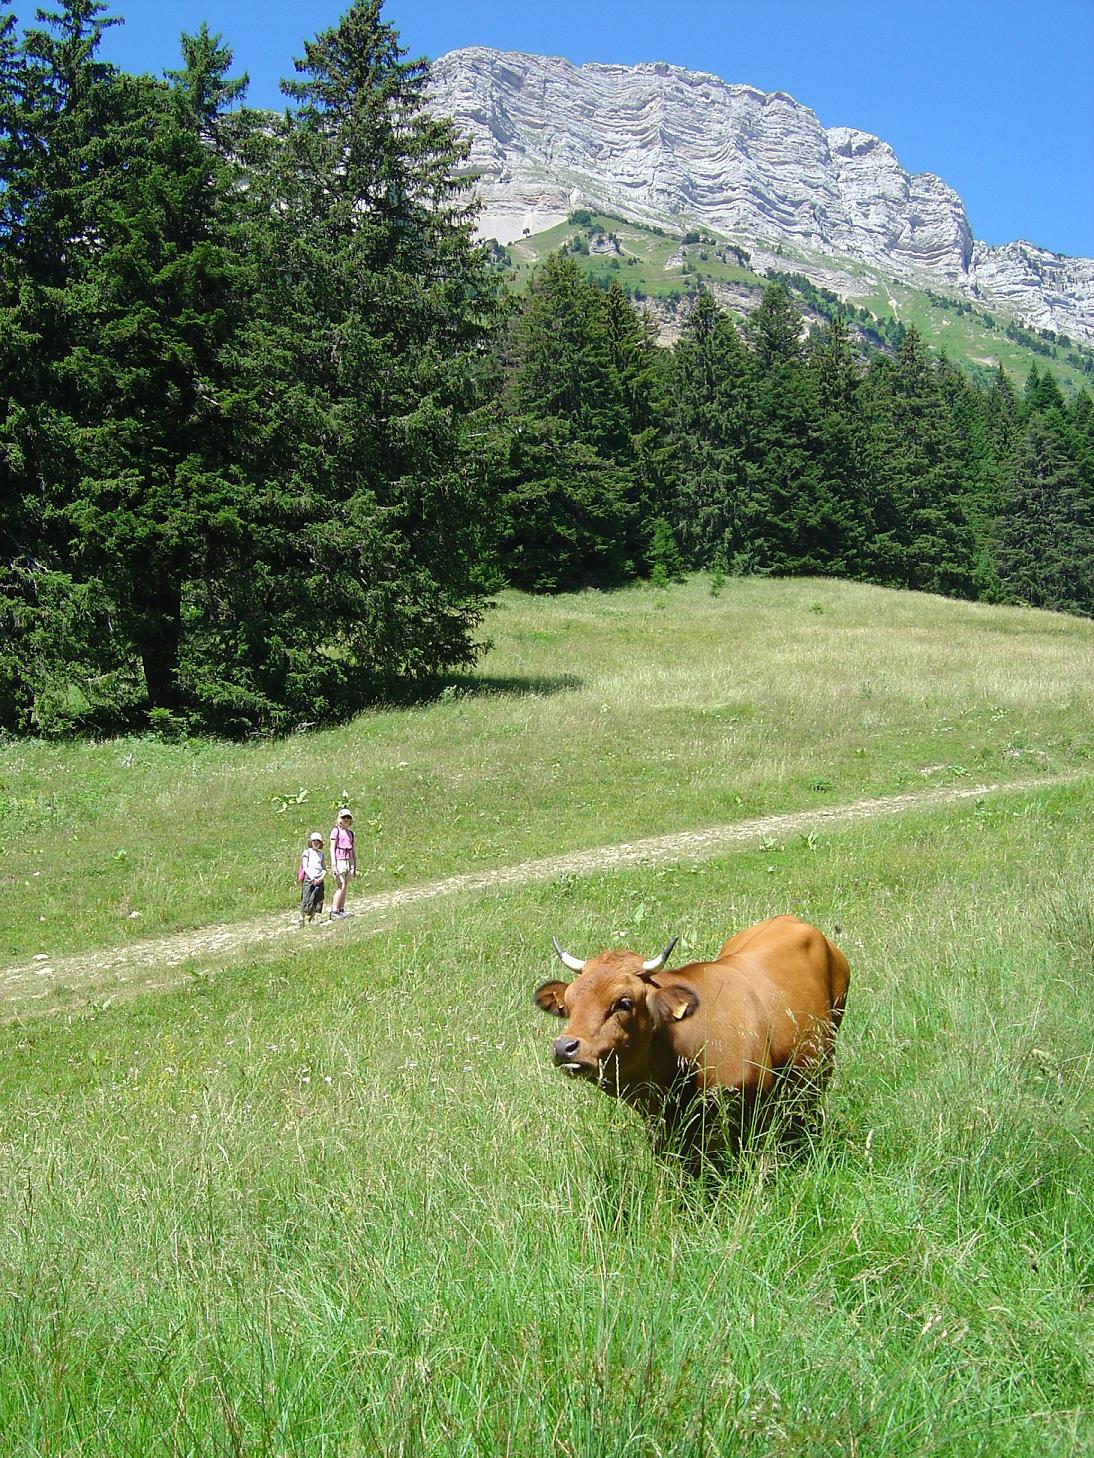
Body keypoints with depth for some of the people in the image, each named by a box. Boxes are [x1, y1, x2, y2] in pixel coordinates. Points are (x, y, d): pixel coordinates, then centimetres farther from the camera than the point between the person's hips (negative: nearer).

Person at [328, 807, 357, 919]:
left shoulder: (350, 833, 17)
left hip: (349, 861, 6)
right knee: (341, 886, -13)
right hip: (339, 860, -6)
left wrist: (355, 866, 17)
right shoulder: (336, 831, -2)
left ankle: (341, 910, 6)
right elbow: (332, 849, -6)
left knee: (345, 886, 5)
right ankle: (334, 911, -13)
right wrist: (334, 865, -13)